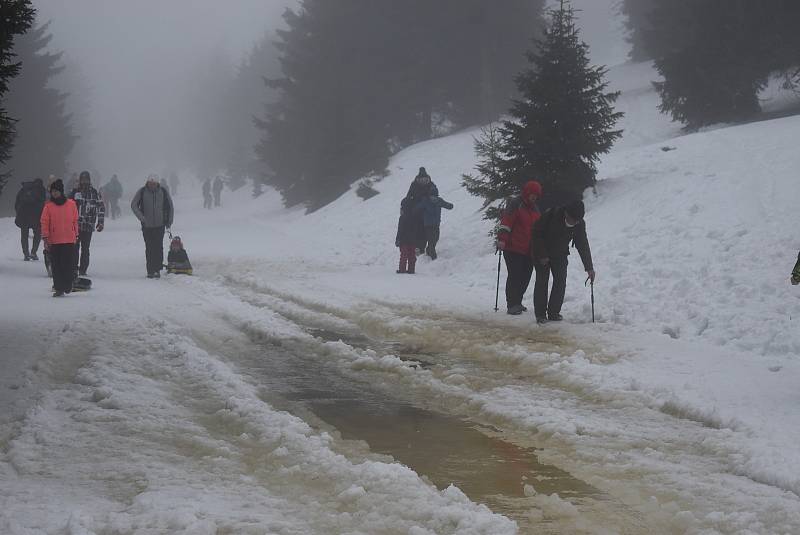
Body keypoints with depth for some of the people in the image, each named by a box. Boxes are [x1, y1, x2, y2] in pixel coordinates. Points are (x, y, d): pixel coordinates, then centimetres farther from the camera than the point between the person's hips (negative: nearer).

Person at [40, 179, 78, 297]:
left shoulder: (71, 204, 3)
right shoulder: (48, 206, 1)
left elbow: (75, 221, 11)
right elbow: (44, 222, 1)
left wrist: (76, 235, 13)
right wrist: (45, 238, -6)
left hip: (69, 240, 0)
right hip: (54, 241, 0)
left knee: (69, 264, -4)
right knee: (56, 266, 2)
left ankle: (68, 286, 12)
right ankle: (58, 288, 8)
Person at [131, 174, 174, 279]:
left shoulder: (163, 192, 2)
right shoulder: (142, 192, -2)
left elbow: (170, 207, 12)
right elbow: (133, 205, 2)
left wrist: (169, 221, 7)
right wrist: (141, 217, -9)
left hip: (160, 225, 0)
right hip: (147, 225, 0)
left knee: (158, 247, -6)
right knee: (149, 248, 1)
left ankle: (157, 269, 0)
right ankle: (150, 271, 4)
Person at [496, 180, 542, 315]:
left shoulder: (535, 209, 18)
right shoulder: (515, 204, -6)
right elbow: (506, 222, -14)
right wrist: (502, 239, -25)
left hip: (529, 250, 7)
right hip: (513, 249, -7)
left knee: (525, 277, 6)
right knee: (514, 276, -10)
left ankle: (517, 303, 18)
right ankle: (512, 305, -5)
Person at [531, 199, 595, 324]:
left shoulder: (580, 224, -17)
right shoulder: (551, 215, -30)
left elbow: (583, 246, -11)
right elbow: (537, 233, -19)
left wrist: (589, 268, -15)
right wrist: (542, 255, -18)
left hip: (560, 254, 4)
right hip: (542, 253, -4)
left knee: (561, 282, -6)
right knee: (542, 281, -10)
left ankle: (554, 313, 3)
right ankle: (540, 314, -6)